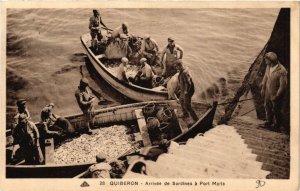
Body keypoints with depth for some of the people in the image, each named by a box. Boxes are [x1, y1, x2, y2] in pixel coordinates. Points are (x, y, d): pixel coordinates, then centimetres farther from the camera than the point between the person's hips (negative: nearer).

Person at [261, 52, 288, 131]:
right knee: (267, 106, 23)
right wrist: (263, 88, 9)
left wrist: (276, 96, -18)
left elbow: (283, 86, -24)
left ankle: (277, 124, 42)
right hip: (268, 92, 6)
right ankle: (269, 121, 49)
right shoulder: (268, 66, -11)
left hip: (276, 94, -6)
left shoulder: (282, 71, -32)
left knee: (276, 110, 15)